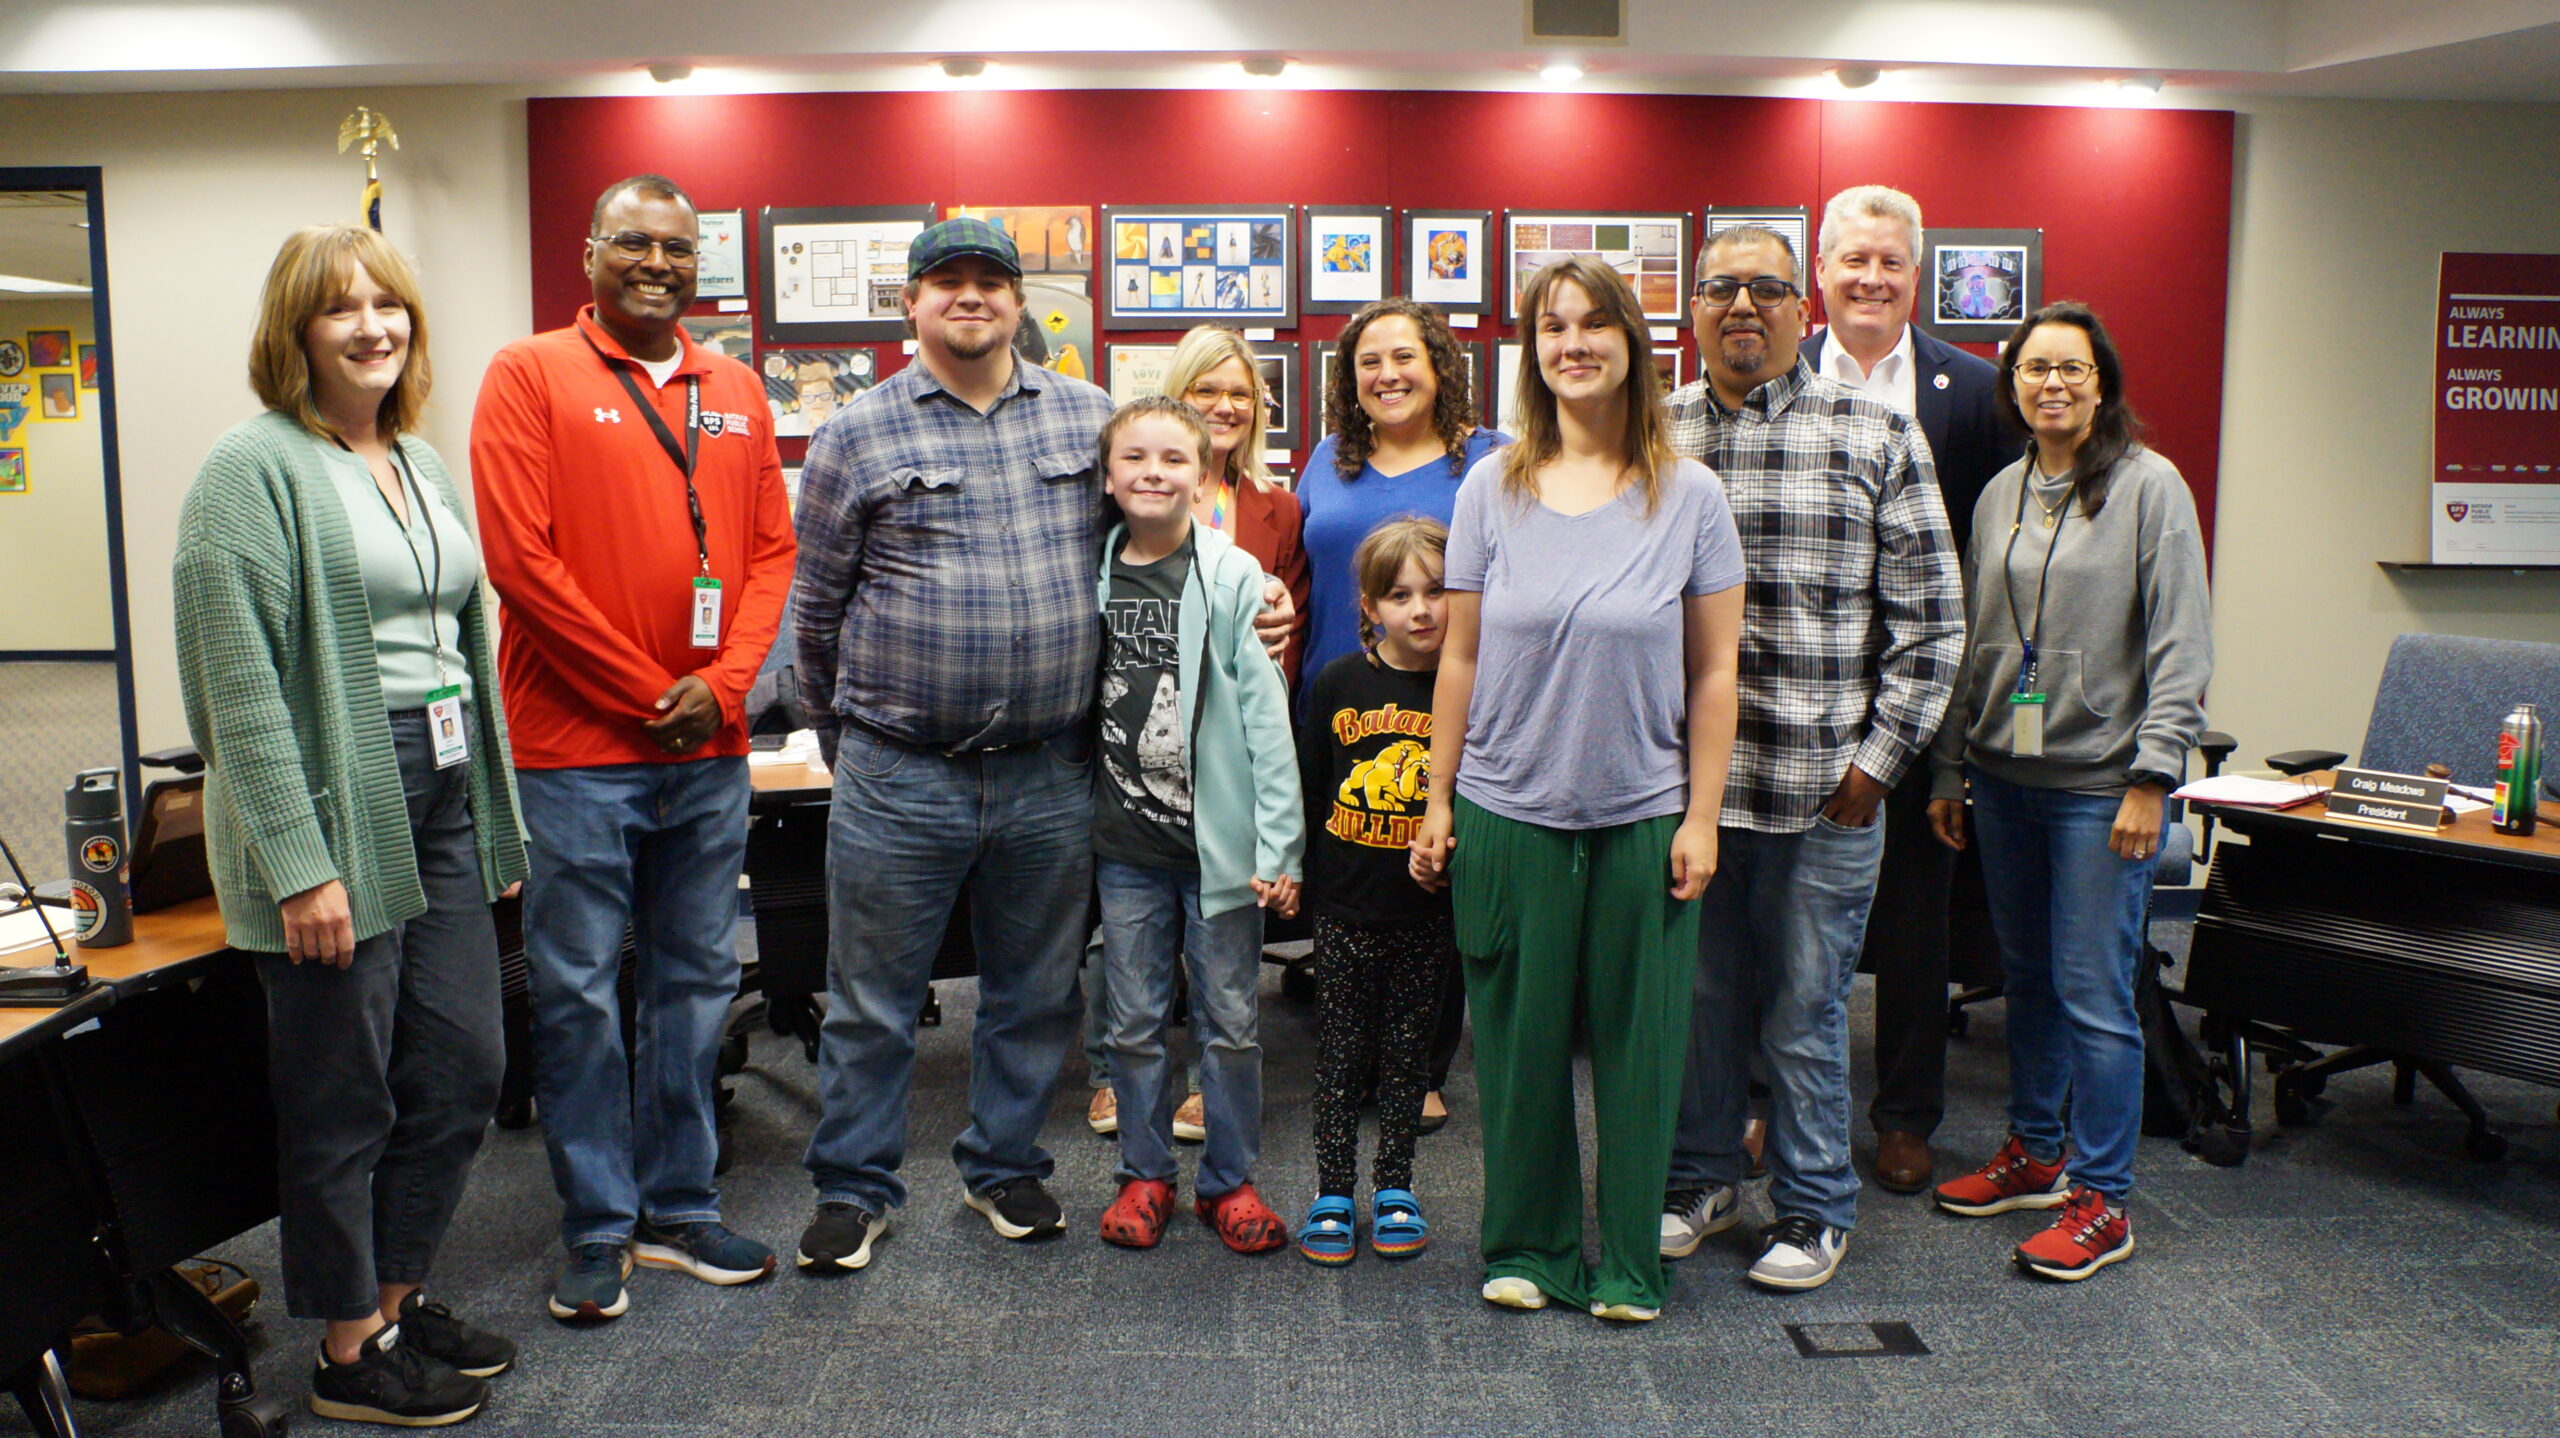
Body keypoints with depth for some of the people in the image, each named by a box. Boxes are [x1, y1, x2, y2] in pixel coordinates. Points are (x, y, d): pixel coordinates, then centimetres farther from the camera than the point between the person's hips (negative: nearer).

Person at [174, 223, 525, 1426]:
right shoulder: (256, 468, -9)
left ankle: (399, 1293, 32)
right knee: (345, 1095, 4)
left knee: (462, 1067, 13)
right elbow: (242, 684, -16)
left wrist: (494, 817, 16)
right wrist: (297, 864, -20)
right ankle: (351, 1351, 20)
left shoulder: (422, 463, 15)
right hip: (336, 815, -8)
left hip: (439, 806, 8)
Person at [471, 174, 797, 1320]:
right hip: (577, 748, -4)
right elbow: (520, 556, -10)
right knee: (578, 993, 3)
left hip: (710, 749, 5)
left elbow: (771, 550, 10)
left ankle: (678, 1207, 25)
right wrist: (645, 693, -10)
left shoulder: (735, 392, 12)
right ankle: (598, 1231, 16)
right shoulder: (530, 375, -2)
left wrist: (724, 685, -5)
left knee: (696, 980, 12)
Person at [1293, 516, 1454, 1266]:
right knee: (1340, 1051, 8)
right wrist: (1293, 873, 0)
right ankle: (1332, 1191, 20)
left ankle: (1395, 1188, 26)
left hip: (1428, 913, 0)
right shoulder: (1336, 684, -2)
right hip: (1346, 909, 0)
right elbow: (1306, 788, 4)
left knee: (1408, 1051, 12)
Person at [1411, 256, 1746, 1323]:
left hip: (1643, 815, 0)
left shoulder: (1689, 494, 0)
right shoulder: (1492, 487, 2)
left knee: (1637, 1043, 7)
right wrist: (1437, 803, 5)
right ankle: (1528, 1249, 26)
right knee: (1520, 1040, 9)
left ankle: (1628, 1262, 23)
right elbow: (1461, 658, 5)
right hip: (1507, 811, 1)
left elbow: (1714, 671, 1)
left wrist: (1701, 817, -3)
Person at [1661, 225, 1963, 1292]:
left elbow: (1929, 618, 1)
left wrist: (1879, 759, -5)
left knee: (1805, 1010, 7)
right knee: (1697, 996, 13)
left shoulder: (1877, 436, 2)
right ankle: (1699, 1179, 32)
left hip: (1822, 790, -2)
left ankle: (1812, 1208, 25)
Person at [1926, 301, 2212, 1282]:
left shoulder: (2149, 486, -5)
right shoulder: (1999, 495, 11)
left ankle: (2100, 1199, 7)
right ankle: (2033, 1152, 30)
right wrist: (1951, 768, 14)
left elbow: (2182, 647, -8)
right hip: (2005, 775, 6)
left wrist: (2150, 779, -14)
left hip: (2100, 779, -6)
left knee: (2093, 991, -4)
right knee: (2027, 975, 15)